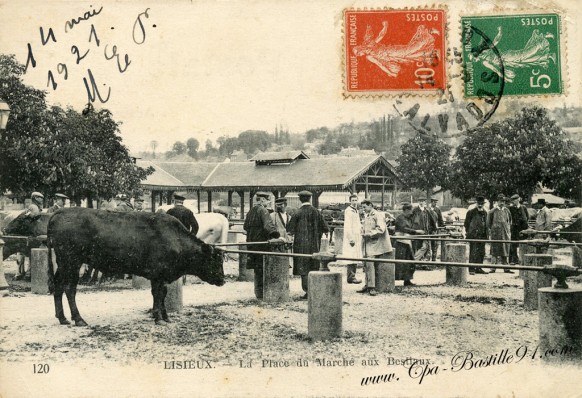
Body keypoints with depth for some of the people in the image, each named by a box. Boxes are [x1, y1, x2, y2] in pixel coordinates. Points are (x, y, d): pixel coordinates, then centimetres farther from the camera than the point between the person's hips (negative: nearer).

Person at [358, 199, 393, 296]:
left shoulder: (378, 215, -7)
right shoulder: (366, 216, 19)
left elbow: (381, 230, -16)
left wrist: (369, 234, -15)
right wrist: (363, 233, 11)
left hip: (375, 243, -8)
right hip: (368, 243, 8)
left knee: (370, 263, -15)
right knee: (366, 264, 5)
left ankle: (371, 287, -13)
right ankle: (368, 285, 11)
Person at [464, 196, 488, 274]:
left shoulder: (485, 212, 12)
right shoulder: (471, 212, -4)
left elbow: (486, 223, 19)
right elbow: (466, 223, 1)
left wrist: (486, 234, 15)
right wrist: (467, 232, -2)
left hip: (482, 235, 6)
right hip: (474, 235, -6)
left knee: (481, 252, 8)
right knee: (473, 252, -8)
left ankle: (479, 268, 17)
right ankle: (471, 269, -4)